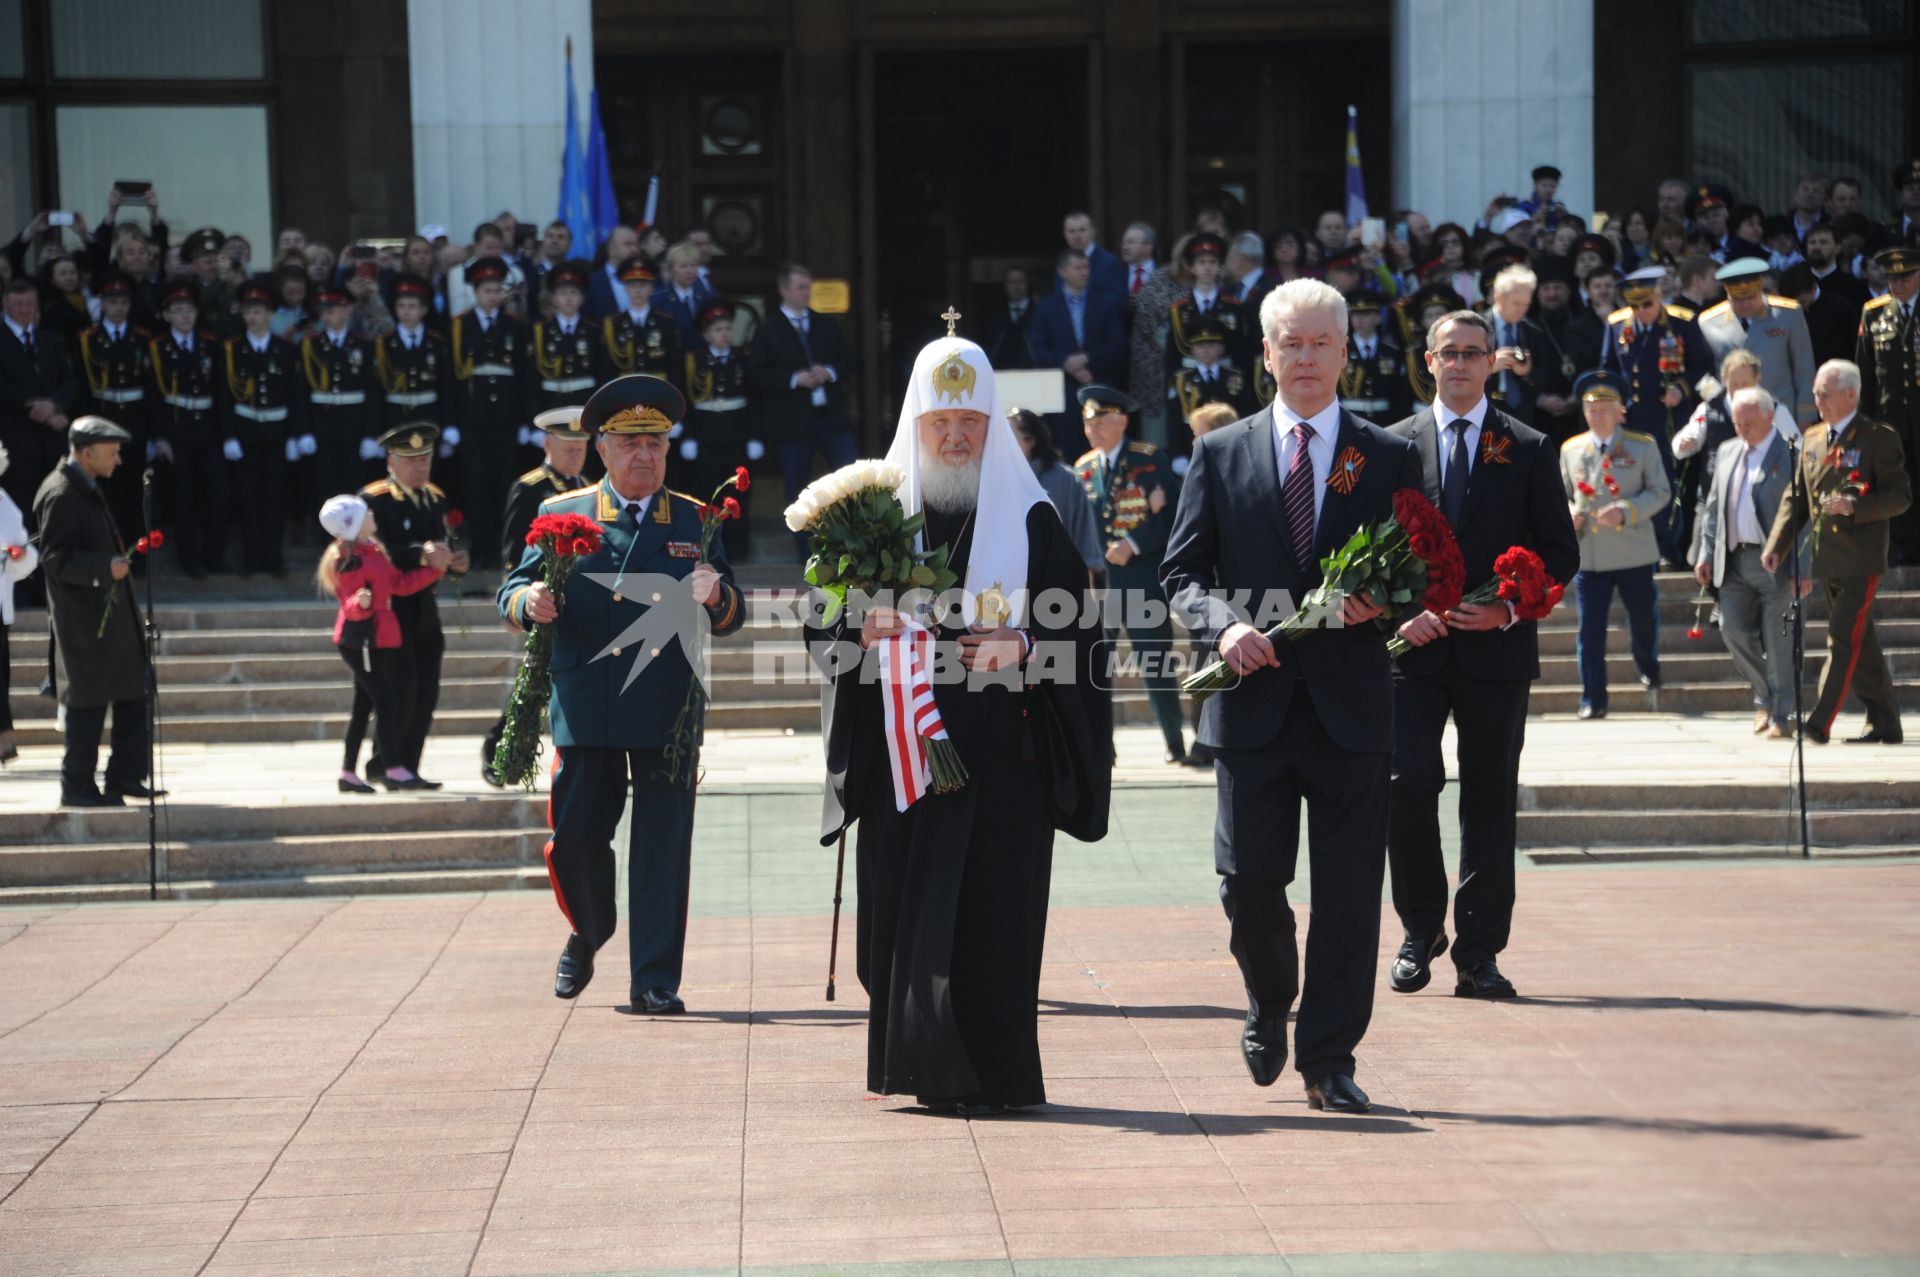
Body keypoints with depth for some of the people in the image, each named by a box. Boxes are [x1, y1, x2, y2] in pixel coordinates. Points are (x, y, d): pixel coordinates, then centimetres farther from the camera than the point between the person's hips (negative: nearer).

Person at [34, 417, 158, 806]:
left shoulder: (87, 490, 15)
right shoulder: (60, 495, -16)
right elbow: (55, 558, -21)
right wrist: (104, 567, -28)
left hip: (111, 613, 10)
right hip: (84, 619, -10)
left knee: (134, 694, 11)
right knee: (88, 702, -3)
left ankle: (124, 777, 18)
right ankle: (77, 787, 6)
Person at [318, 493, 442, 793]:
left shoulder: (372, 551, 13)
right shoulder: (350, 560, -16)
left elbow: (400, 584, 14)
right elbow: (350, 606, -18)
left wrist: (434, 568, 13)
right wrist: (360, 602, -39)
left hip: (377, 640, 10)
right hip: (359, 640, -10)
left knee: (365, 705, 11)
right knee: (386, 702, -10)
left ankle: (348, 774, 15)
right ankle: (394, 770, -7)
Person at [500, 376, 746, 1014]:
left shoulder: (697, 522, 10)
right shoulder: (562, 514, 7)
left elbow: (732, 616, 7)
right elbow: (512, 591, 5)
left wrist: (715, 595, -16)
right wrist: (530, 602, -18)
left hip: (669, 715, 0)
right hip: (584, 713, 0)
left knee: (662, 846, -1)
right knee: (575, 837, 4)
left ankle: (655, 981, 5)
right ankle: (588, 933, 33)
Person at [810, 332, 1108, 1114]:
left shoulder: (1030, 519, 5)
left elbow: (1075, 628, 3)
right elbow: (826, 627, 8)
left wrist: (1021, 647, -15)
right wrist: (864, 628, -13)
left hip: (1001, 749, -2)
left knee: (988, 910, -6)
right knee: (903, 905, 1)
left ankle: (986, 1073, 0)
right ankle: (920, 1063, 13)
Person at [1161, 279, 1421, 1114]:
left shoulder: (1390, 459, 8)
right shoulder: (1220, 455, 8)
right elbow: (1180, 572, 5)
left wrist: (1379, 602, -13)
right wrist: (1223, 625, -14)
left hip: (1351, 706, 0)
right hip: (1252, 701, 0)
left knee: (1348, 891, 1)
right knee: (1248, 880, -1)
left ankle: (1328, 1060, 11)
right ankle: (1269, 1002, 29)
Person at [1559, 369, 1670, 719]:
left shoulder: (1643, 446, 3)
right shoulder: (1571, 449, 9)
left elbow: (1660, 492, -1)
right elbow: (1562, 494, 17)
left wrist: (1625, 511, -17)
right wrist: (1568, 512, -7)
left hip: (1634, 552, -1)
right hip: (1588, 555, 1)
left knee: (1644, 620, 14)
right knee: (1590, 628, -4)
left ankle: (1650, 674, 42)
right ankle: (1592, 700, 0)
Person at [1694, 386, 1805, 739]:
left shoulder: (1791, 454, -8)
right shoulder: (1727, 452, 13)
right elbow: (1713, 507, 18)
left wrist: (1802, 567, -14)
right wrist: (1706, 553, 11)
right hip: (1734, 561, 6)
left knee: (1777, 640, -1)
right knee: (1733, 629, 2)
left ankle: (1781, 714, 9)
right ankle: (1764, 697, 22)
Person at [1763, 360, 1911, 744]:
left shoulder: (1879, 438, -6)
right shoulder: (1812, 438, 12)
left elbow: (1901, 496, -8)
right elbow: (1797, 497, 15)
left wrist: (1854, 506, -23)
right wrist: (1776, 546, 5)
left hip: (1861, 561, -7)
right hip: (1828, 561, 7)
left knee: (1844, 638, -13)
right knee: (1860, 644, 12)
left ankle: (1820, 723, -18)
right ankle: (1885, 724, 20)